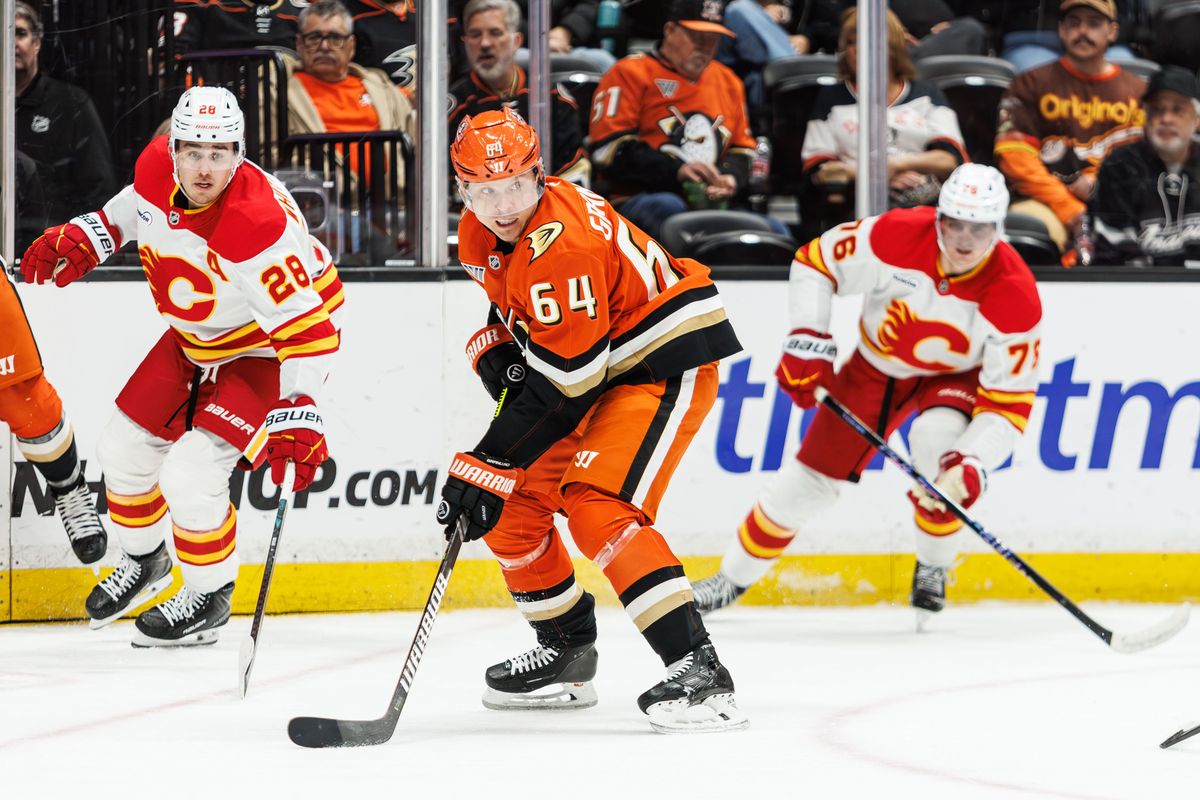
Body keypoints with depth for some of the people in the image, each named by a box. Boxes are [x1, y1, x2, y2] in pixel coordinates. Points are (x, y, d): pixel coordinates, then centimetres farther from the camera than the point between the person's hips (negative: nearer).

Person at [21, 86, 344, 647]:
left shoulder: (258, 225, -38)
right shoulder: (157, 168, -17)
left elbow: (305, 326, -36)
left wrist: (297, 413, -43)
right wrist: (82, 239, -1)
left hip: (265, 349, -8)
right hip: (195, 338, 8)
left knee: (190, 474, -17)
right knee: (125, 449, 13)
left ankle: (209, 599, 8)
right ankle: (143, 562, 41)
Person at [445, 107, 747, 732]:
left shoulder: (560, 240, -30)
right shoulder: (480, 234, 0)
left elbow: (562, 376, -28)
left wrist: (493, 458, -26)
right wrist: (499, 354, -2)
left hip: (665, 366, -10)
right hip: (599, 375, 10)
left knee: (597, 507, -26)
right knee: (512, 503, 8)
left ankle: (697, 671, -31)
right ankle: (567, 655, 27)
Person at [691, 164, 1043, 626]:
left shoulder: (1015, 296, -32)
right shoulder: (899, 236, -30)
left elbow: (1010, 402, -30)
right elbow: (815, 262, -15)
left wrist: (972, 464, -44)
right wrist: (807, 341, -22)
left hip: (958, 375, -2)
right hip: (879, 363, 2)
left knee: (939, 440, -33)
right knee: (811, 475, 2)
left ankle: (933, 568, -9)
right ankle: (734, 578, 23)